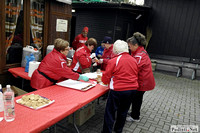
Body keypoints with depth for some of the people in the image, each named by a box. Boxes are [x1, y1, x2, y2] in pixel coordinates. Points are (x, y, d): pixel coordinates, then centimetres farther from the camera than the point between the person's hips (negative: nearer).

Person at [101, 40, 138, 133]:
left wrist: (105, 81, 13)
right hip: (132, 89, 7)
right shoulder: (133, 60, 6)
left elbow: (105, 78, -8)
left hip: (118, 90, -6)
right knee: (123, 111, 20)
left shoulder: (113, 61, -12)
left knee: (110, 111, 6)